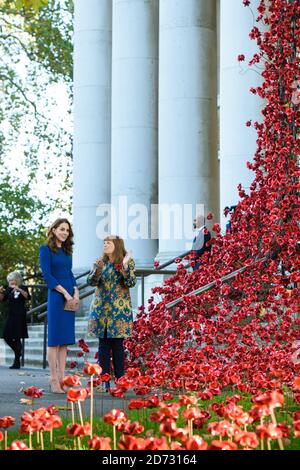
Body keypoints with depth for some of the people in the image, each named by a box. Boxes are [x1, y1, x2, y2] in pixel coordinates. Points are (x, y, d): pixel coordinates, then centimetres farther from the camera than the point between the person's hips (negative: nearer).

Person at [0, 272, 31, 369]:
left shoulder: (23, 288, -2)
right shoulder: (9, 289, 11)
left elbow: (28, 297, -19)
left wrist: (19, 290, -31)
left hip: (20, 316, -6)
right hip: (11, 316, 6)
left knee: (17, 338, -7)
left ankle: (17, 361, -2)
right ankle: (18, 352, 27)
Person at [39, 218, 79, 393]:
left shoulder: (66, 251, 16)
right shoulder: (46, 249, -3)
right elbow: (47, 275, -10)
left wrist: (76, 291, 1)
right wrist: (65, 292, -15)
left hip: (70, 297, 7)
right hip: (56, 296, -7)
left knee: (65, 339, 5)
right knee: (55, 338, -5)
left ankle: (62, 377, 7)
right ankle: (54, 379, -3)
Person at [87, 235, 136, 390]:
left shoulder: (128, 262, -1)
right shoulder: (100, 262, 8)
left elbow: (131, 283, -10)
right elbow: (90, 281, 1)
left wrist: (125, 266, -22)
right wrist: (97, 269, -16)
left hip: (119, 309, -3)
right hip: (101, 307, 3)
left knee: (117, 345, -1)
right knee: (103, 344, 3)